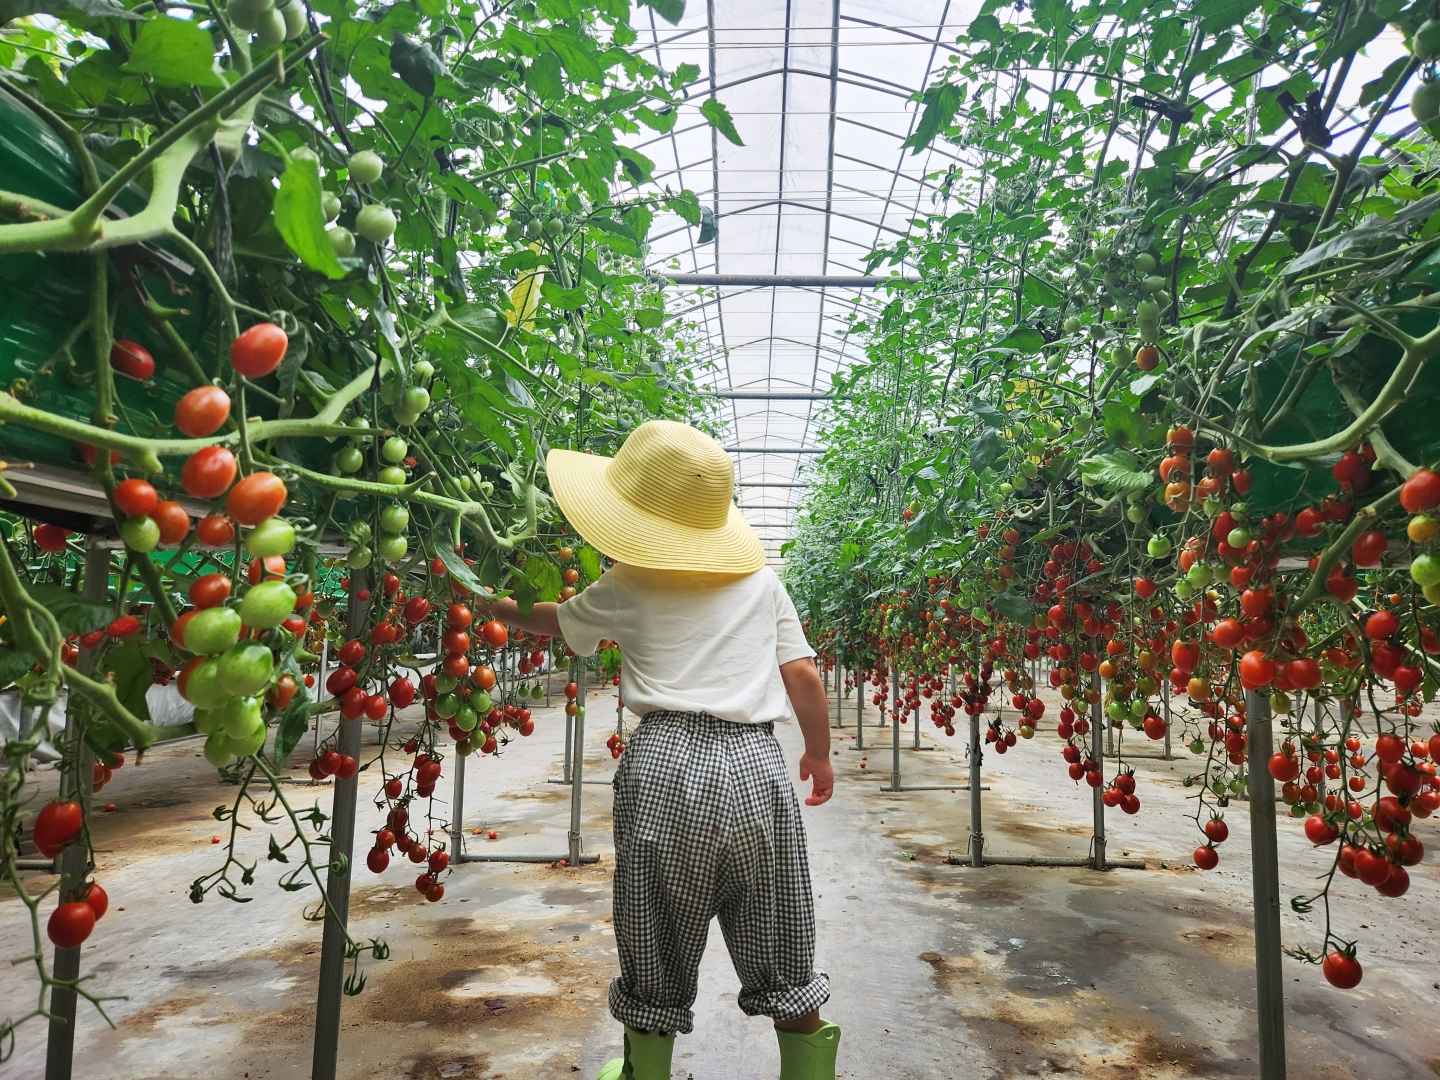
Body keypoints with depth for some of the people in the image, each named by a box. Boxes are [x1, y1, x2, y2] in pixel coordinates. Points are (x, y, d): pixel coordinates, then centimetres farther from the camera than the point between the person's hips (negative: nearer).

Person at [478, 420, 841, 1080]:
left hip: (667, 768, -1)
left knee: (656, 955, 17)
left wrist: (500, 610, 41)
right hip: (758, 767, 2)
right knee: (783, 956, 16)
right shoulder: (761, 579, 9)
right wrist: (819, 755, 22)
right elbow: (803, 675, 8)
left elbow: (555, 621, 22)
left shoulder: (625, 588, 5)